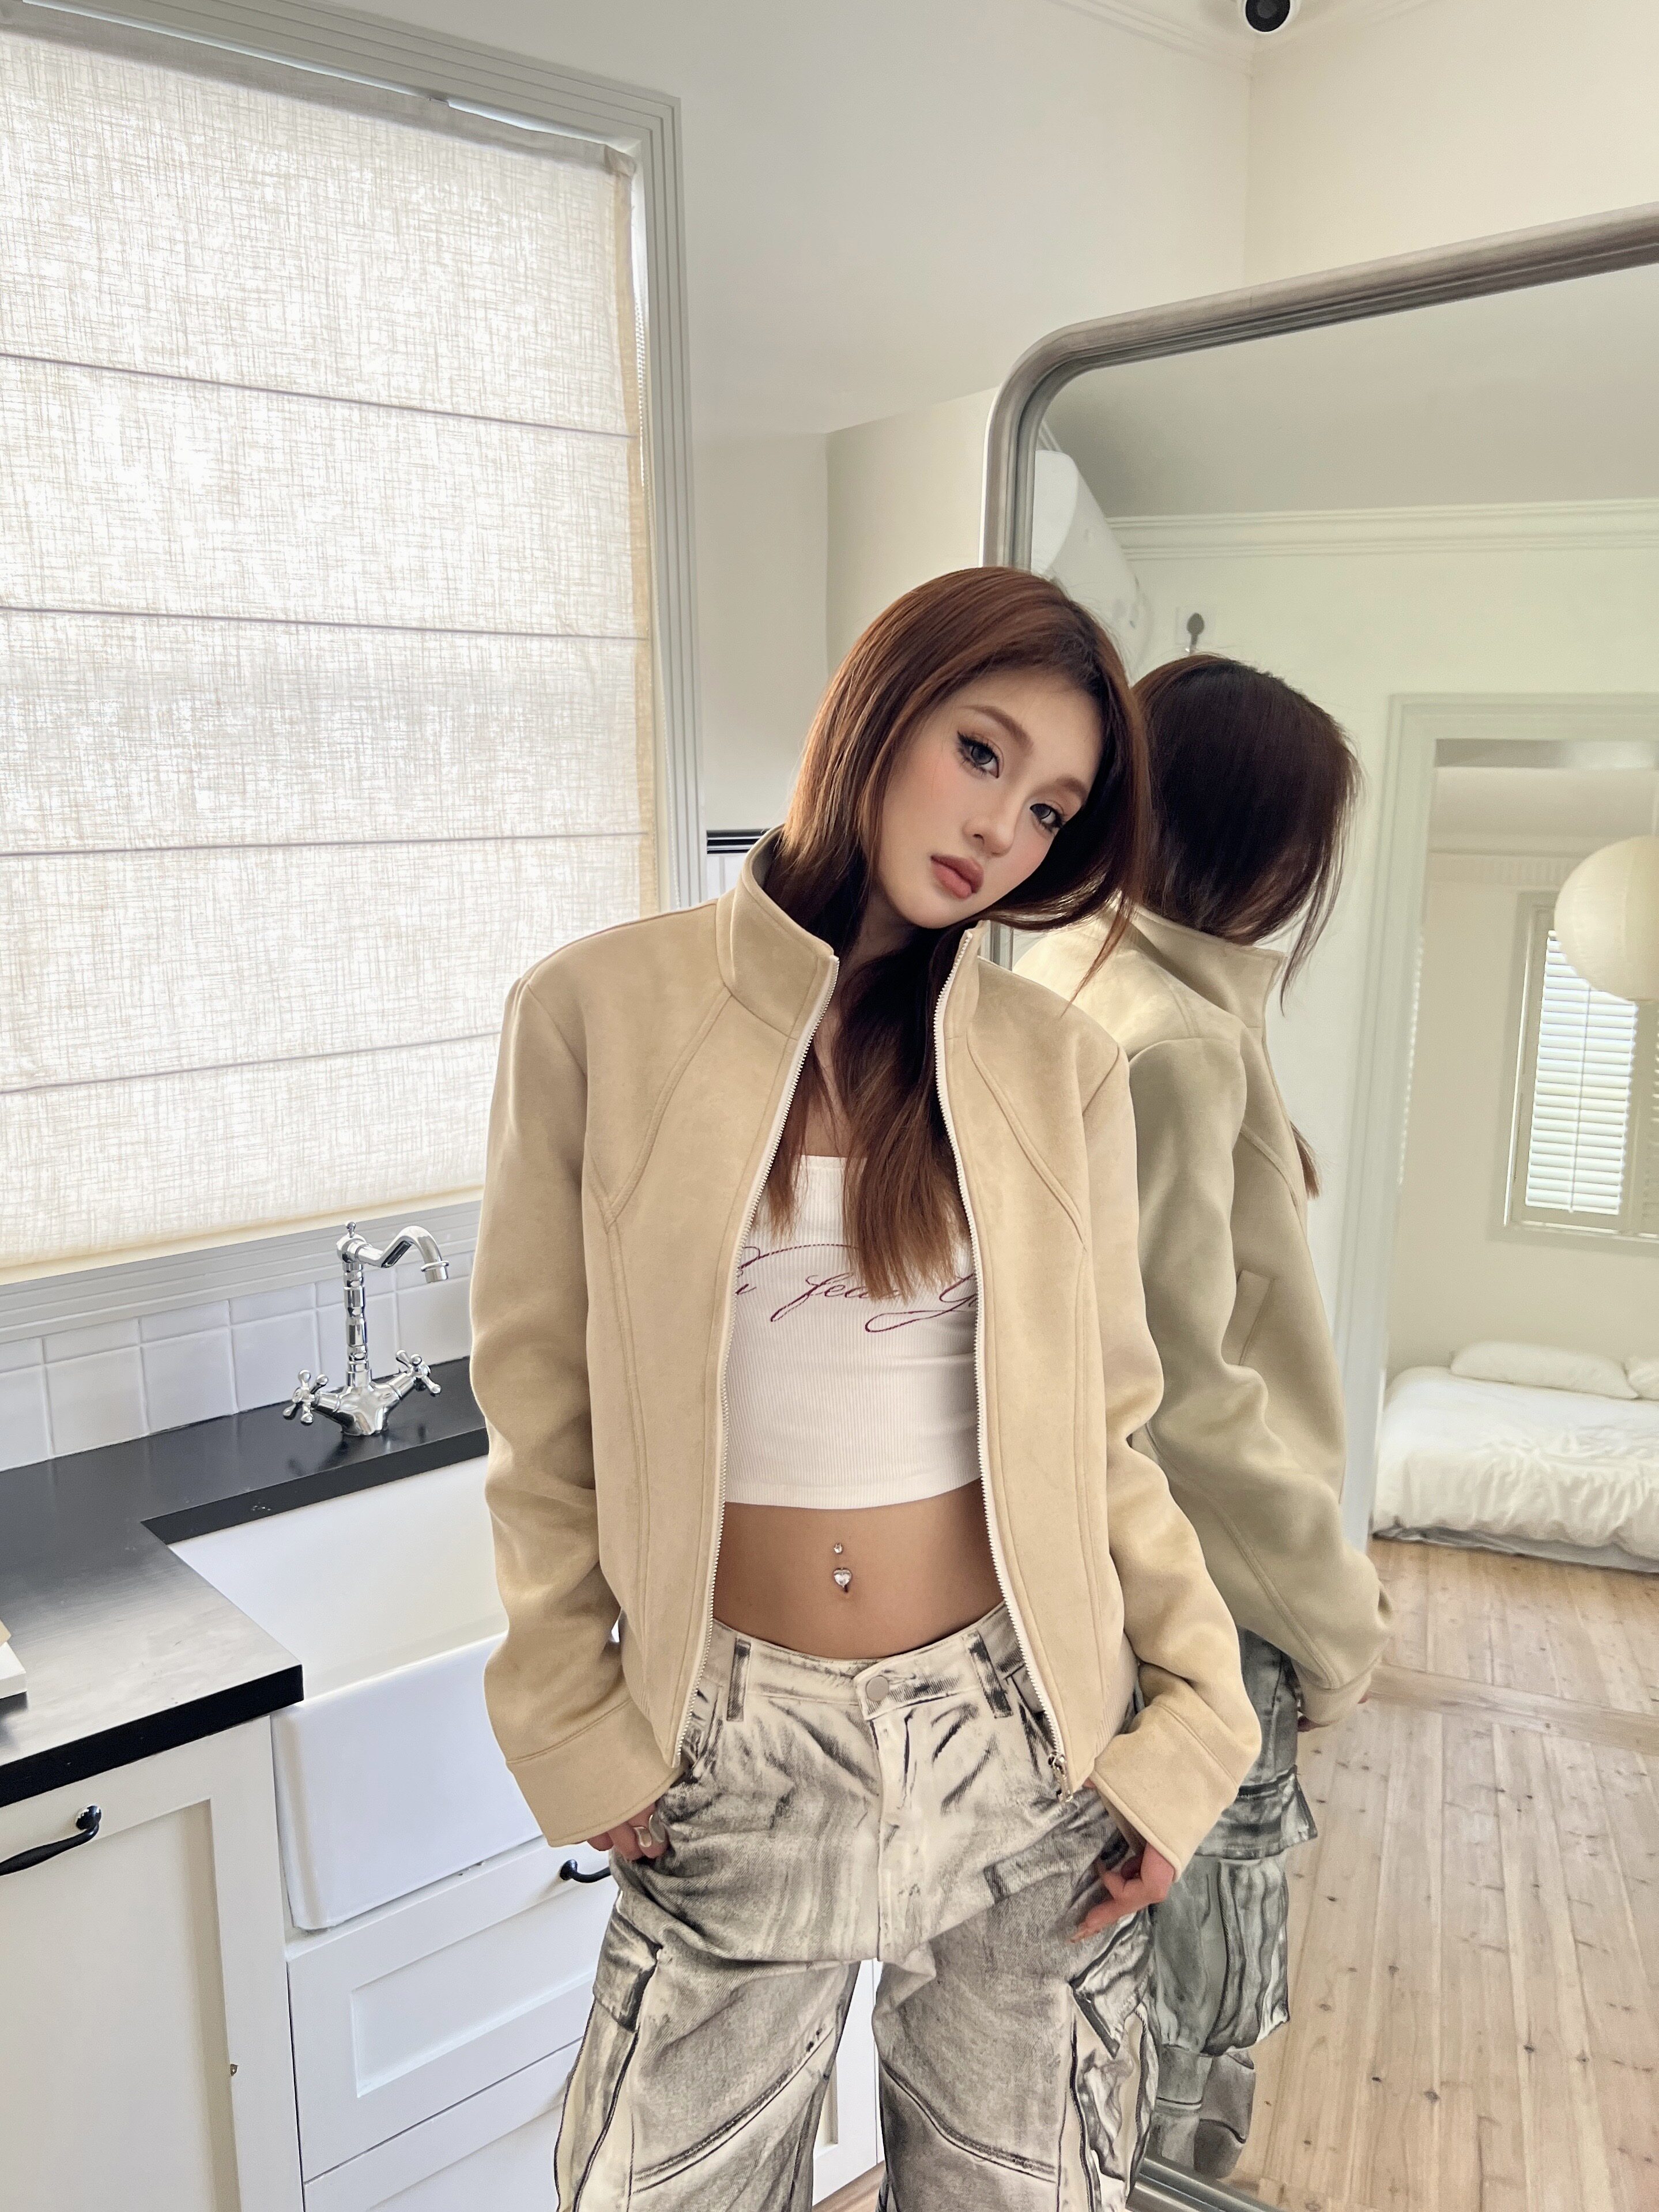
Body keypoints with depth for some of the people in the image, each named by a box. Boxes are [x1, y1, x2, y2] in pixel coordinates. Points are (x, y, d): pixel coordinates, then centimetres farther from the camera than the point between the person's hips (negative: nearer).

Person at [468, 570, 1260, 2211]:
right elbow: (545, 1400, -2)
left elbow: (1101, 1419, 3)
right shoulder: (601, 1013, -7)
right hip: (735, 1745, -1)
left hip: (1022, 1726, 2)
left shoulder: (1059, 1064, -3)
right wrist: (575, 1718, -2)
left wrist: (1194, 1710, -3)